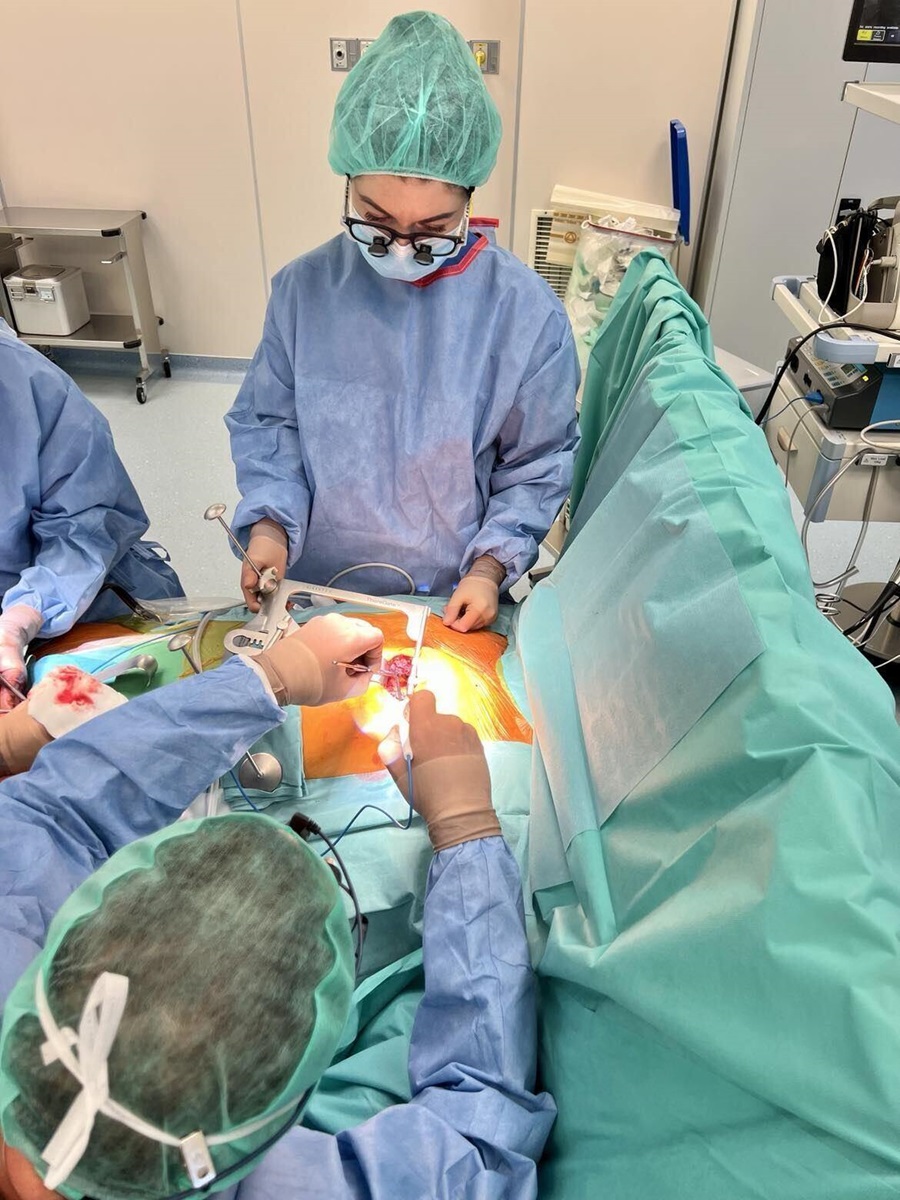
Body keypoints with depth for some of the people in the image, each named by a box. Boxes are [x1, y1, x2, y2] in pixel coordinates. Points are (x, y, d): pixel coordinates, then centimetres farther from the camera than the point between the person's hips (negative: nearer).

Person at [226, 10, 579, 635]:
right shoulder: (305, 289, -7)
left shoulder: (526, 310, -12)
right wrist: (269, 524, -12)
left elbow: (539, 463, -4)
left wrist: (491, 566, -13)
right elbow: (267, 424, 3)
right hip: (321, 589, 1)